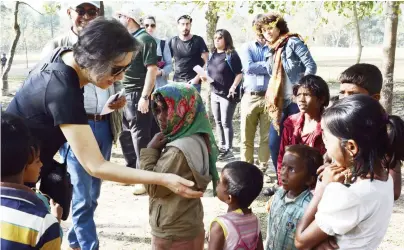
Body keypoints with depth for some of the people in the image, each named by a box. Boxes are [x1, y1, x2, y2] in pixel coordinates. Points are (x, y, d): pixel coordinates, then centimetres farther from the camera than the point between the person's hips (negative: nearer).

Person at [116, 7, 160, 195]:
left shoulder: (144, 39, -11)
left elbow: (152, 69, -17)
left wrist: (144, 97, -21)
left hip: (138, 96, -9)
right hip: (125, 95, 9)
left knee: (141, 138, -4)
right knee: (125, 136, 15)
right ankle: (132, 171, 29)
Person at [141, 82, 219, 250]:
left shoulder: (179, 151, -28)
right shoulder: (197, 140, 2)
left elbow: (153, 187, -19)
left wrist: (150, 151, -14)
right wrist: (158, 150, -2)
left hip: (173, 235, -9)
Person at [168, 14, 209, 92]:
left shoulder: (198, 40, 0)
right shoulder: (172, 42, 8)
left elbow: (206, 63, -3)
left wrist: (197, 78, -12)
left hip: (193, 83, -3)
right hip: (177, 82, 3)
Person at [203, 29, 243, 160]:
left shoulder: (232, 55, -10)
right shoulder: (212, 54, 11)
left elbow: (239, 74, -13)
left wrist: (233, 87, -23)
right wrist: (204, 76, -2)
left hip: (227, 94, -7)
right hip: (214, 93, 7)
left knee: (226, 122, -4)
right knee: (218, 122, 13)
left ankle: (228, 149, 5)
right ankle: (222, 147, 25)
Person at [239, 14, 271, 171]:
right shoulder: (246, 47, 11)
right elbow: (248, 67, -7)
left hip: (269, 97, 0)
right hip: (250, 97, 0)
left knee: (267, 136, 4)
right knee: (246, 136, 3)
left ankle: (262, 168, 15)